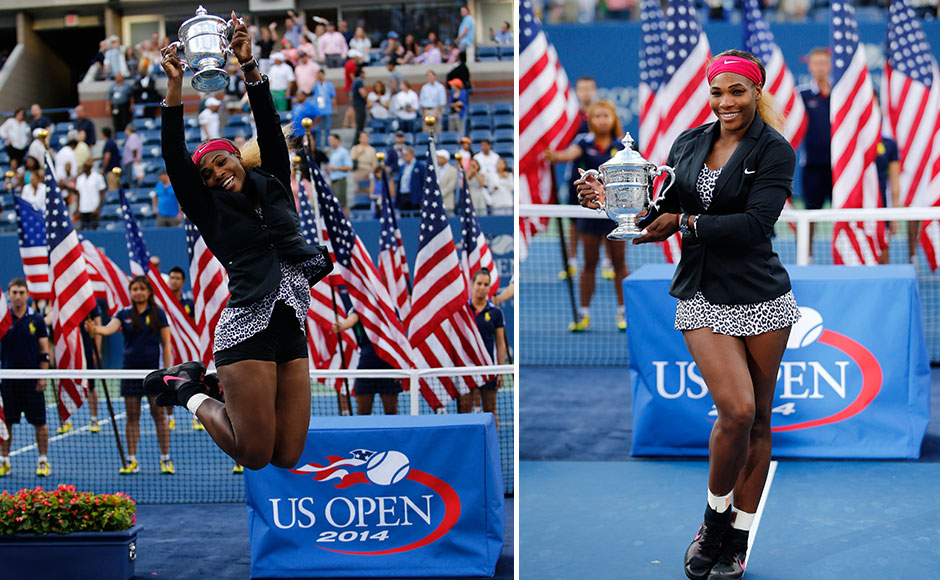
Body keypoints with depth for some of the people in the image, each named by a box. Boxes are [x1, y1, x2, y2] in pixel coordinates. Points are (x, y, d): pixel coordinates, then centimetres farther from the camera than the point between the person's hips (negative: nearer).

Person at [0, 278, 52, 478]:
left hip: (32, 380, -1)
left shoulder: (36, 319, 2)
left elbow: (45, 351, 2)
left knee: (39, 422, 1)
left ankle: (43, 461, 9)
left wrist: (42, 377, -4)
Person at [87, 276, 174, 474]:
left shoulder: (158, 313, 3)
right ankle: (131, 461, 7)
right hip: (130, 369, 2)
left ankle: (165, 459, 5)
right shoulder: (124, 314, 7)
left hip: (153, 369, -2)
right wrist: (94, 329, -35)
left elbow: (166, 344, 2)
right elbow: (109, 328, -13)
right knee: (132, 417, 3)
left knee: (159, 414, -1)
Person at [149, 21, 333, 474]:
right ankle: (189, 390, 19)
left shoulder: (275, 188, 15)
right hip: (248, 330, -4)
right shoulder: (210, 212, 6)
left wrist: (249, 67, -5)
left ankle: (216, 387, 26)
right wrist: (175, 88, -10)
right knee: (255, 456, -6)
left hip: (292, 333, 4)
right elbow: (175, 158, -4)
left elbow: (269, 130, 5)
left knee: (287, 456, 3)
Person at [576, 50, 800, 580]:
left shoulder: (774, 150, -5)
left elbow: (756, 223, -17)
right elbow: (663, 212, 11)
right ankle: (716, 517, 10)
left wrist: (685, 224, -19)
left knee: (759, 419, 6)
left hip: (761, 296, -1)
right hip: (704, 297, 1)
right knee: (737, 410, -13)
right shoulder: (688, 143, 8)